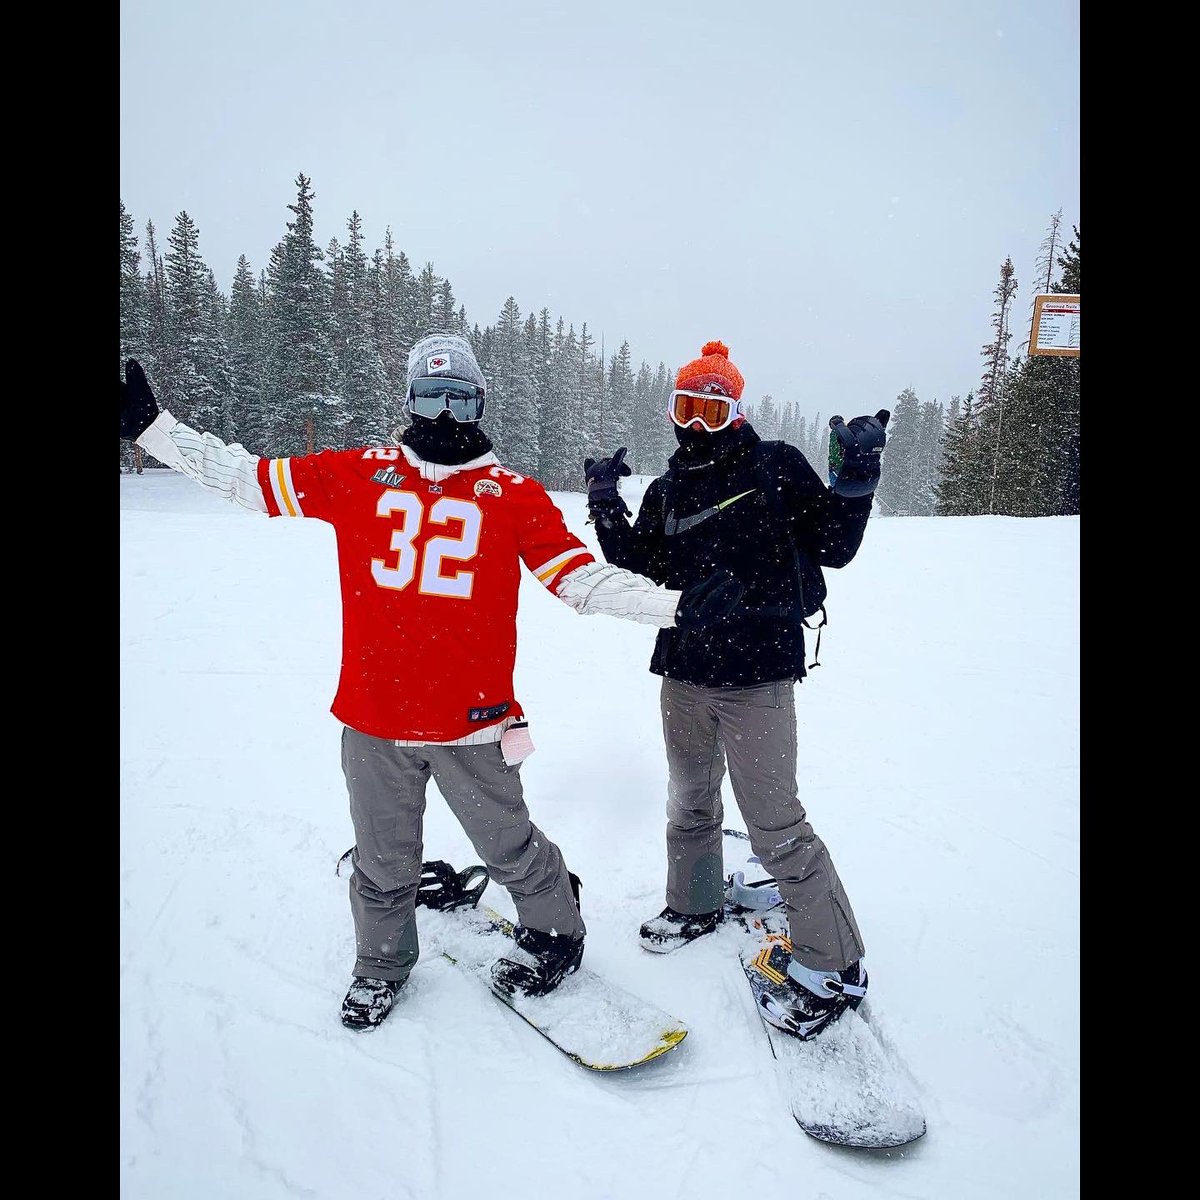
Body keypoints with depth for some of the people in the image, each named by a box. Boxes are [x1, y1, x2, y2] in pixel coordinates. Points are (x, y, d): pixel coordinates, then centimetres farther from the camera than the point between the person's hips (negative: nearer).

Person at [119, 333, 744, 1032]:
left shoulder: (513, 494, 0)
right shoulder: (358, 475, 4)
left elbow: (584, 577, -5)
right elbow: (244, 475, 10)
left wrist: (674, 606, -14)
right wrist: (148, 425, 8)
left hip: (472, 722, -2)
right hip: (371, 719, 2)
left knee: (510, 848, 13)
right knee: (382, 863, 19)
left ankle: (557, 936, 41)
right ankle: (382, 965, 46)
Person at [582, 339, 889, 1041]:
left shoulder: (778, 468, -2)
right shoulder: (668, 490, 12)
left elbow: (833, 548, -2)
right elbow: (642, 570, 10)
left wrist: (855, 482, -16)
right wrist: (606, 510, 0)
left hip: (757, 676, -6)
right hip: (685, 673, 6)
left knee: (775, 824, -4)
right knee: (690, 803, 20)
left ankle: (834, 965, 14)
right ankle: (696, 905, 44)